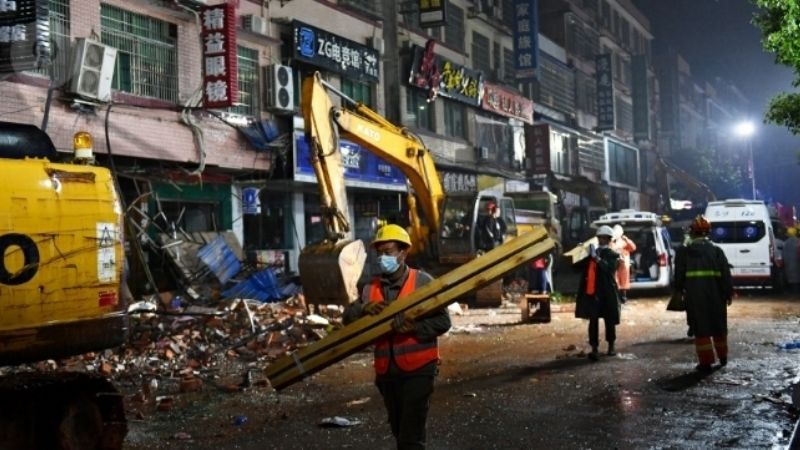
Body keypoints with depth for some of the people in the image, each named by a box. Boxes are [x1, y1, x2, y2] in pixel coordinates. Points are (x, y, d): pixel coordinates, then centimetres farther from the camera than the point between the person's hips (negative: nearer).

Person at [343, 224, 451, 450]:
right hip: (387, 370, 6)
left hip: (418, 369, -6)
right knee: (398, 429, 21)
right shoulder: (371, 287, 5)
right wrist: (364, 308, -20)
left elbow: (443, 322, -11)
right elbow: (347, 317, 1)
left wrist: (415, 327, -26)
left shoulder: (422, 281, -8)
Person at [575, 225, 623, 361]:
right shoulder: (592, 253, 11)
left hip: (607, 293, -2)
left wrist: (596, 258, -27)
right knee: (593, 321, -5)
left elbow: (609, 269, -19)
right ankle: (594, 349, -9)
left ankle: (611, 346, 27)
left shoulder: (612, 255, 0)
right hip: (592, 292, 2)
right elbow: (584, 269, 13)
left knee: (609, 320, 10)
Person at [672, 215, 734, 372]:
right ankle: (722, 357, 31)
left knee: (701, 328, 2)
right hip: (715, 294, 2)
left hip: (694, 295, -1)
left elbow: (679, 273, 3)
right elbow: (726, 274, 0)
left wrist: (679, 290, 14)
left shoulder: (684, 251, 0)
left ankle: (706, 361, -2)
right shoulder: (716, 250, 2)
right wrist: (729, 293, 5)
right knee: (718, 326, 17)